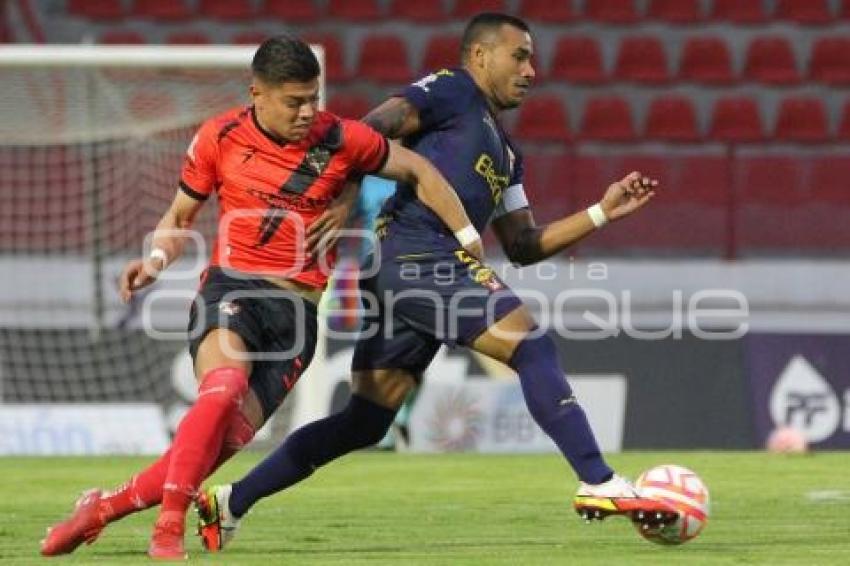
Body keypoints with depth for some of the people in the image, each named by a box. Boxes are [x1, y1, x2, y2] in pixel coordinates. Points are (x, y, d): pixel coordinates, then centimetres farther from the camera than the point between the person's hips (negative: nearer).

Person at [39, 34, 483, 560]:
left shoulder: (341, 139, -1)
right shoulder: (220, 138, 0)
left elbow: (420, 171, 11)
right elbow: (180, 216, 13)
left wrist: (469, 239, 7)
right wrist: (156, 259, -7)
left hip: (298, 307, 1)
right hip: (232, 288, -1)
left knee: (229, 440, -13)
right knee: (223, 388, -34)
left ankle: (102, 508, 2)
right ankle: (168, 533, -34)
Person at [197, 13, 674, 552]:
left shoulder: (506, 154, 30)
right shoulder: (452, 91, 4)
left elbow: (524, 246, 27)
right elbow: (364, 134, -7)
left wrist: (602, 212, 21)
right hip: (422, 258, -10)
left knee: (363, 423, 8)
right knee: (535, 348, -13)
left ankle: (230, 502, 11)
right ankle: (600, 485, -16)